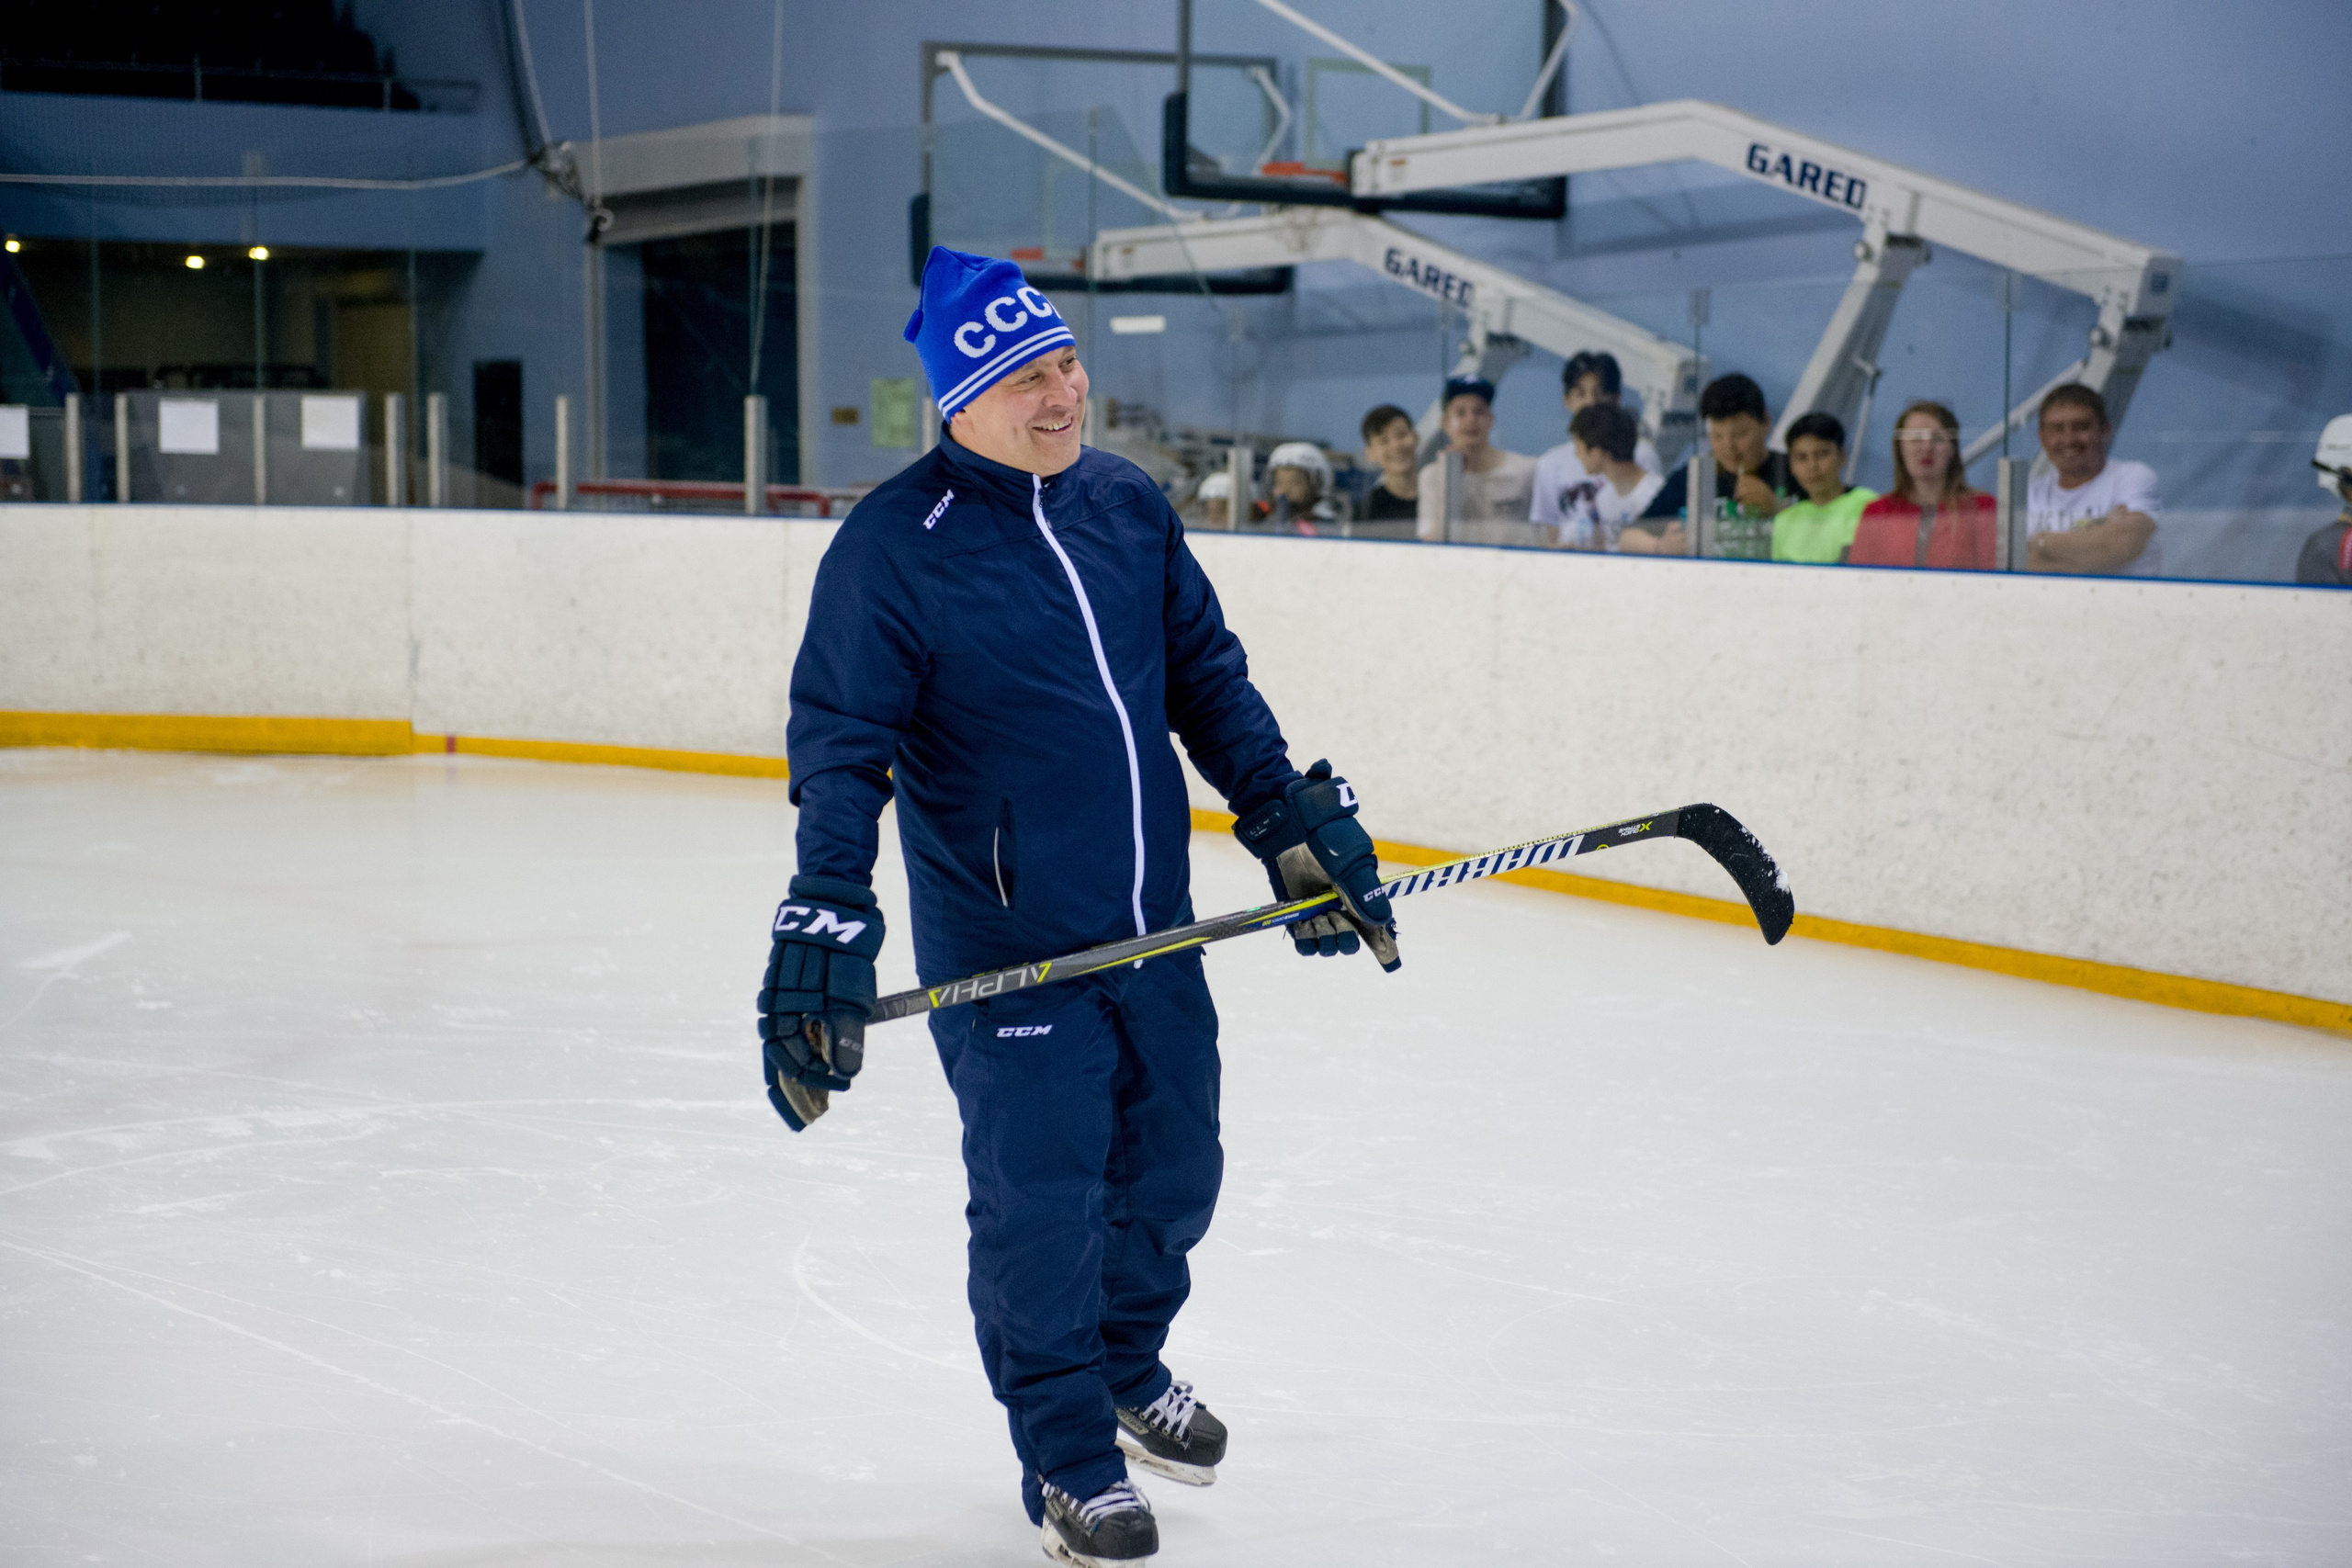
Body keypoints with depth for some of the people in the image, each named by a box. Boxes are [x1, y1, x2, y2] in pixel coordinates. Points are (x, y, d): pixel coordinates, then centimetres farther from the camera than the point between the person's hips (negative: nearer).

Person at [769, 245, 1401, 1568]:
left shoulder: (1131, 505, 4)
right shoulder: (893, 547, -13)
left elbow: (1209, 679, 13)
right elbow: (842, 747, -15)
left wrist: (1298, 821, 9)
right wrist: (827, 926, -24)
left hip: (1154, 928, 6)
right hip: (1002, 948, -6)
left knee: (1174, 1172, 16)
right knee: (1040, 1201, 0)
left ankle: (1127, 1369, 43)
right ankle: (1069, 1458, 20)